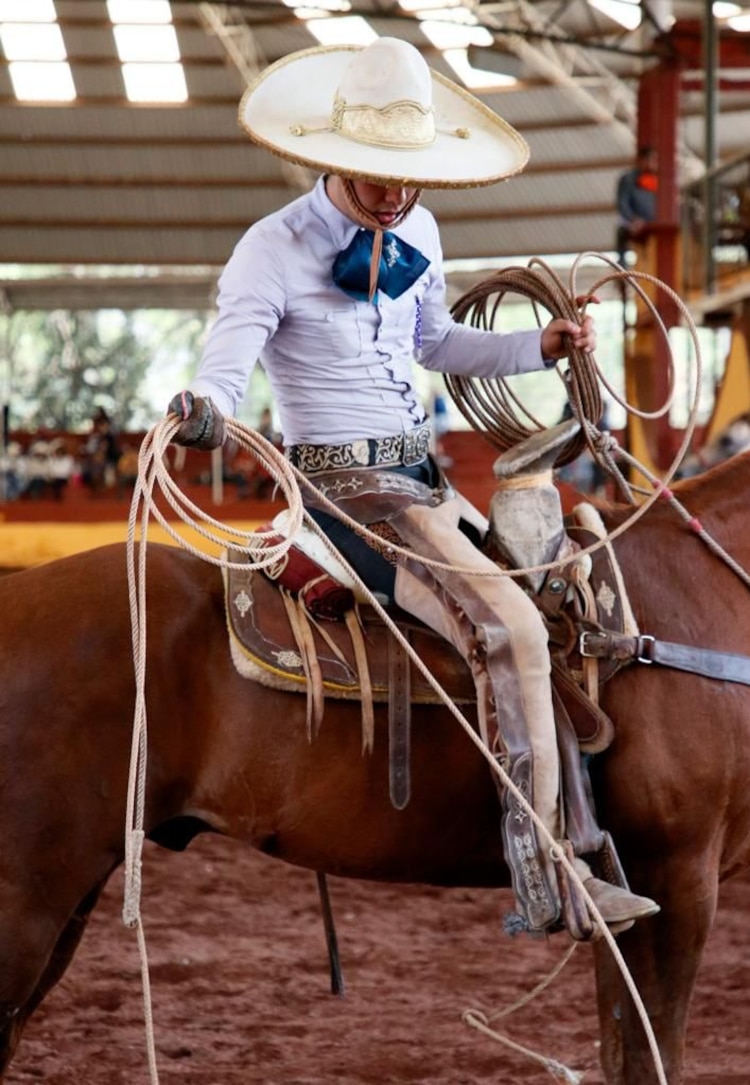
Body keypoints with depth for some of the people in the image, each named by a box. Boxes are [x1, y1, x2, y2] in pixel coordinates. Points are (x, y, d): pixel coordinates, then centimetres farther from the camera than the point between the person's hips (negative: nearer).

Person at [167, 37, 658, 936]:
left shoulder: (416, 235, 9)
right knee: (507, 626, -25)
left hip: (419, 477, 9)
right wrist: (201, 416, -46)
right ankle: (542, 876, -25)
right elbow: (223, 372, -23)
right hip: (341, 486, -9)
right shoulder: (274, 251, -13)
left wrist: (541, 348, 15)